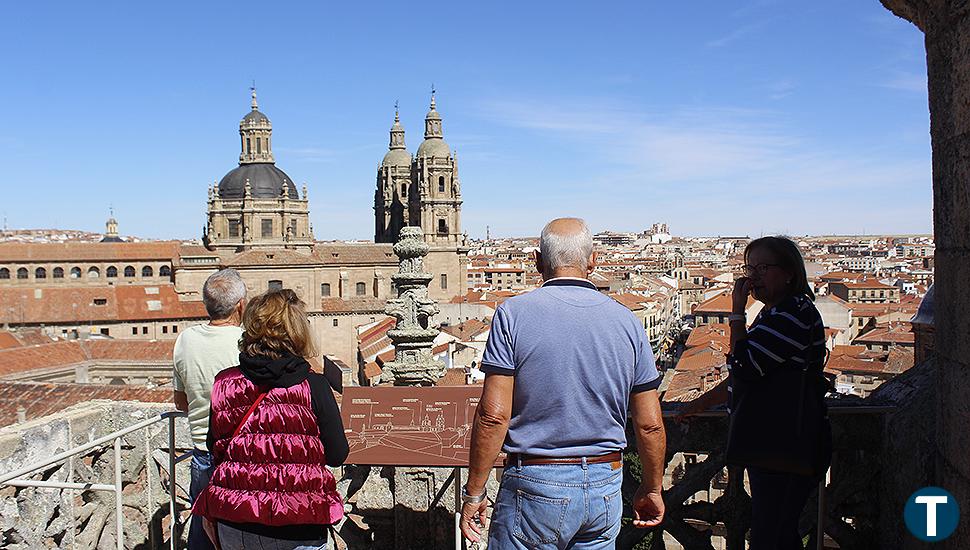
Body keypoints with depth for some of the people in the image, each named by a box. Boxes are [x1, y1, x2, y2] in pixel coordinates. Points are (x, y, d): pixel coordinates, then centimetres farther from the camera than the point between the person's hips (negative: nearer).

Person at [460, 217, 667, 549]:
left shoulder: (513, 314, -9)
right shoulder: (627, 322, 1)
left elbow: (494, 415, -15)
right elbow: (650, 424, 3)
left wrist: (474, 492, -4)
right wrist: (652, 488, 18)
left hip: (536, 487, -3)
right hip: (606, 488, 4)